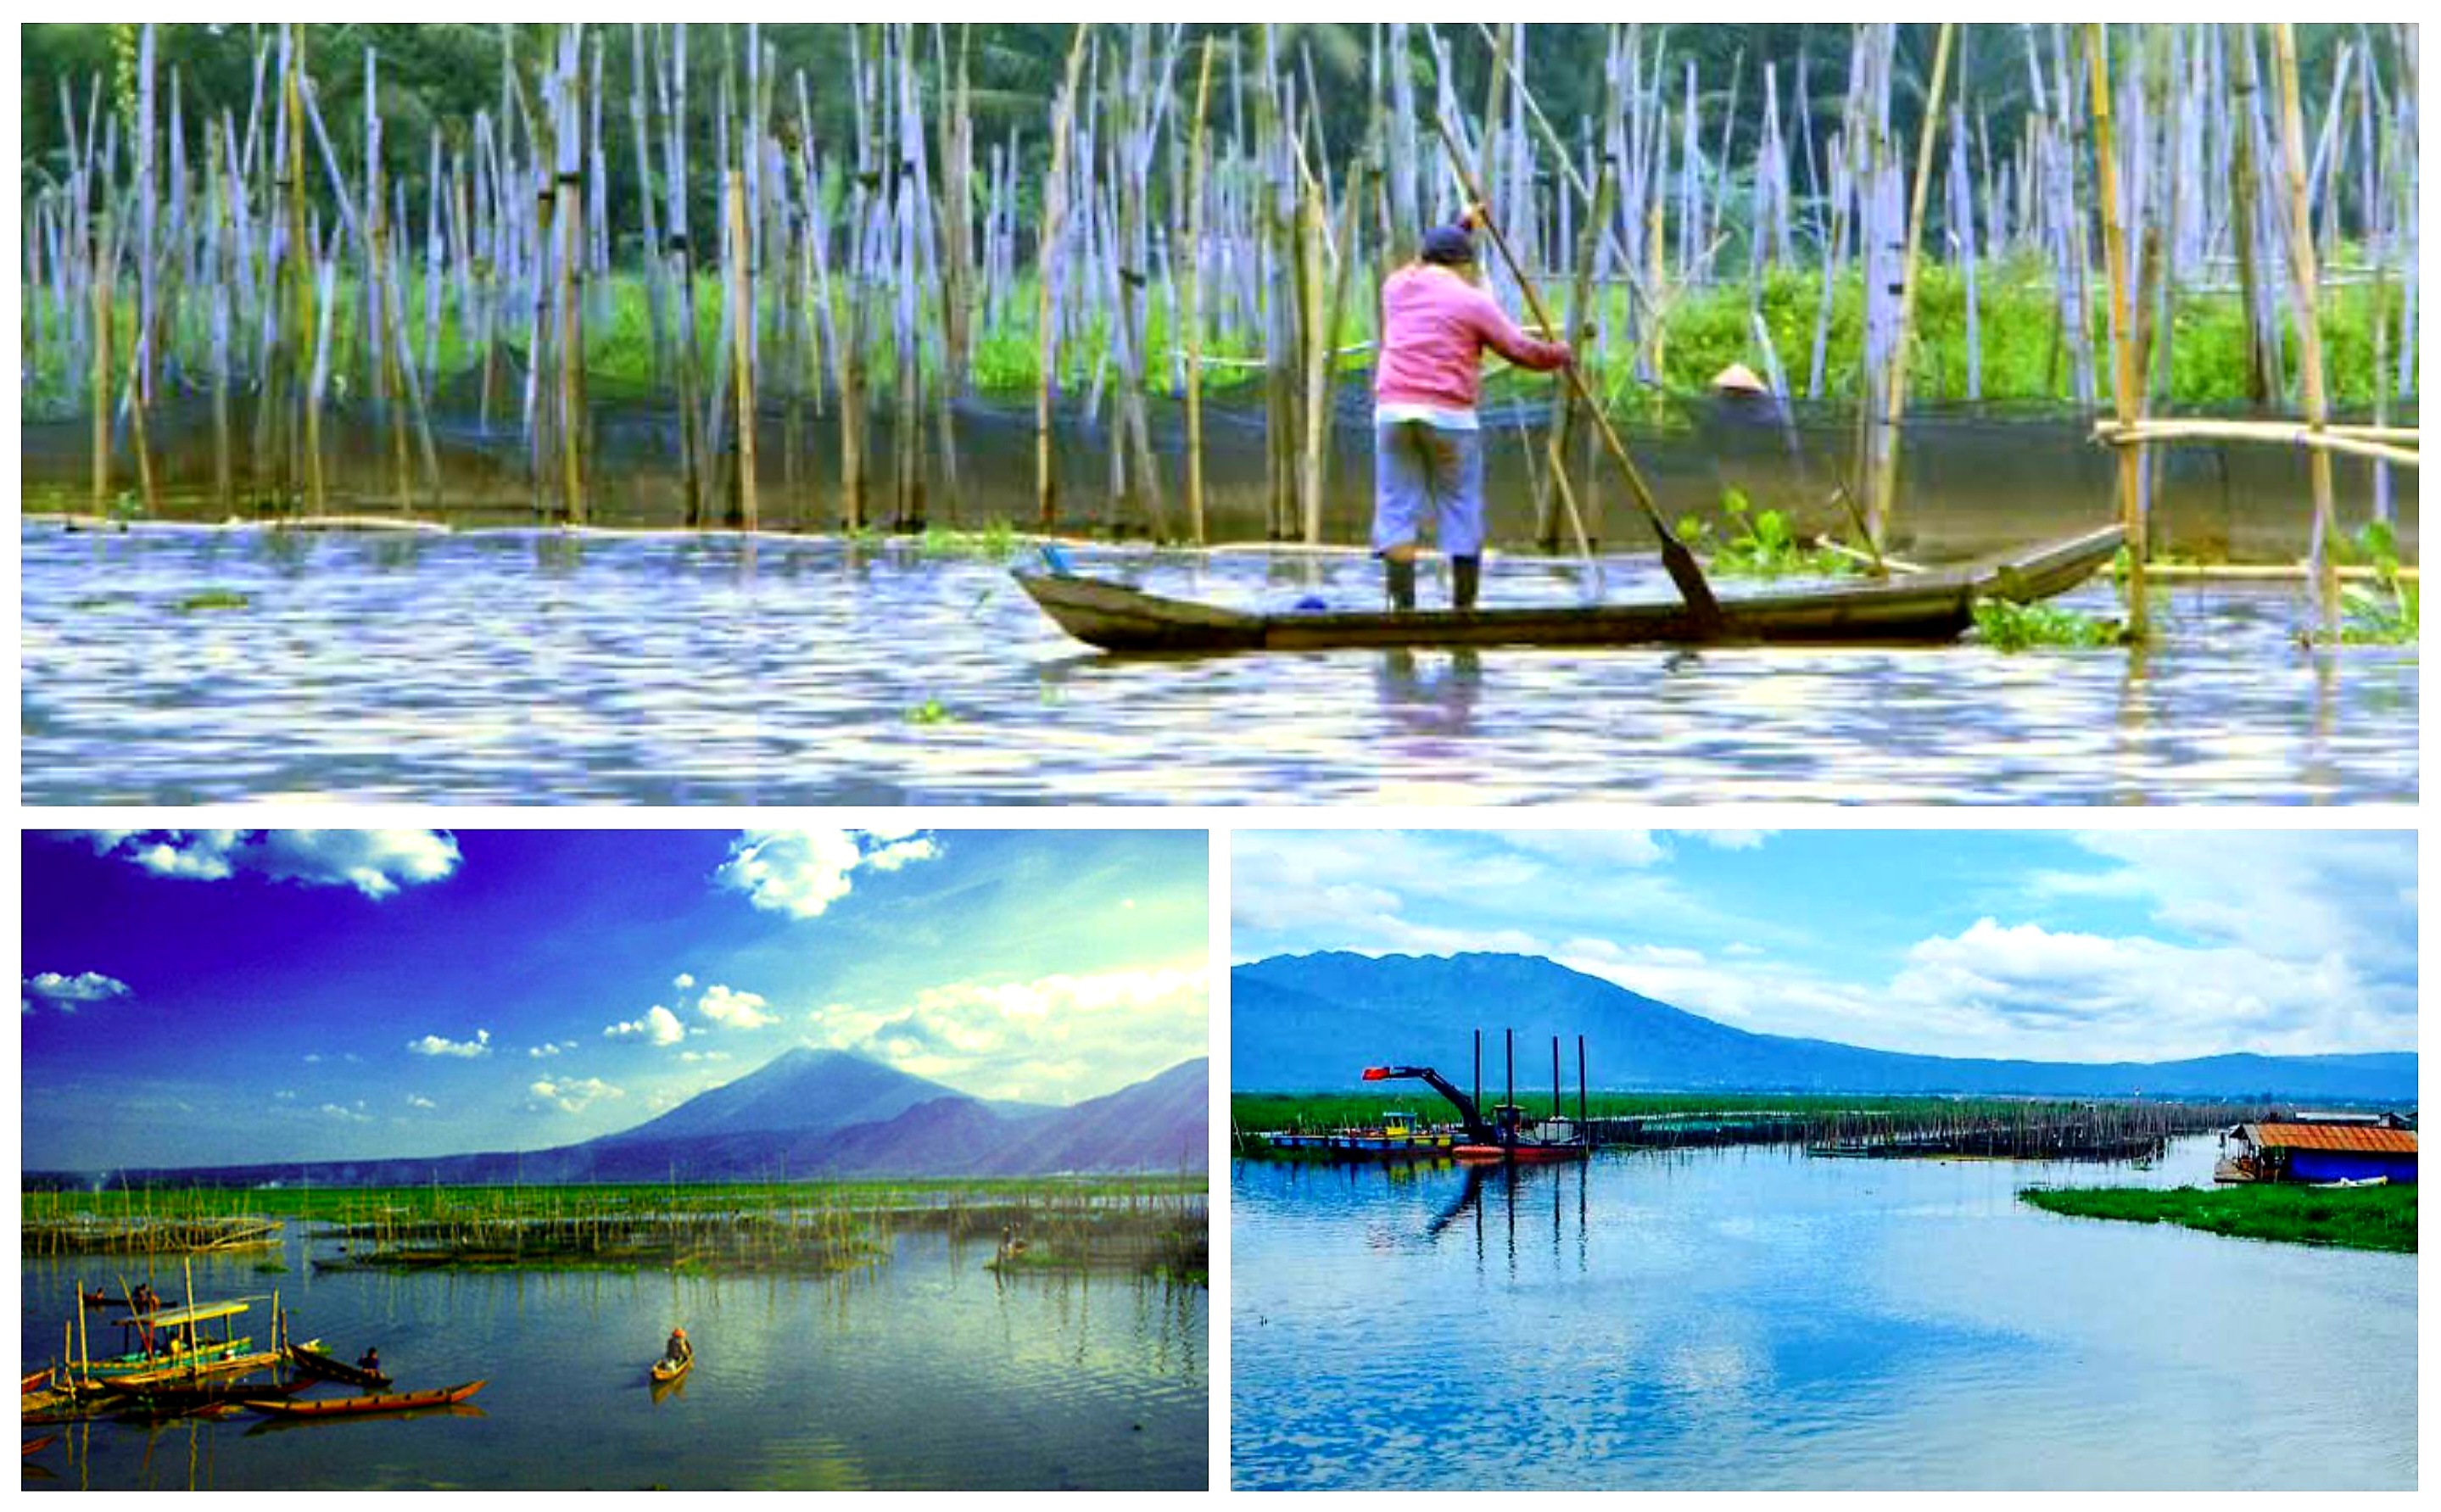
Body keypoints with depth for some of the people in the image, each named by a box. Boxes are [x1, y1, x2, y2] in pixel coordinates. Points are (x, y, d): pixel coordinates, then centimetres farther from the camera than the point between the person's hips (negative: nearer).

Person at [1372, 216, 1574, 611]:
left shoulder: (1396, 287, 14)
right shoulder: (1472, 301, 2)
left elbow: (1421, 270, 39)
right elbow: (1522, 351, 5)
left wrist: (1460, 228, 48)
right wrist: (1558, 354, 25)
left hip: (1393, 410, 3)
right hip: (1449, 415, -3)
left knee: (1397, 510, 3)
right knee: (1461, 515, 7)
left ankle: (1403, 608, -4)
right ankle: (1464, 608, 8)